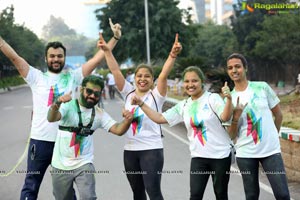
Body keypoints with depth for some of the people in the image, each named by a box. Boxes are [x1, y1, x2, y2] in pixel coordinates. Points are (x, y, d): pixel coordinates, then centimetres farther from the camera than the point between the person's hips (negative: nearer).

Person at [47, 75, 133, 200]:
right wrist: (57, 103, -50)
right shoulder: (68, 105, -10)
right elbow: (51, 118, -27)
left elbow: (118, 130, -8)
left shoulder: (100, 114, 2)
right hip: (61, 165, -1)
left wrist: (127, 120, -31)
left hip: (84, 164, 1)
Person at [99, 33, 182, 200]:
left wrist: (173, 55, -34)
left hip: (152, 149, -5)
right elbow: (115, 70, 2)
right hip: (130, 150, 5)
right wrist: (107, 50, -5)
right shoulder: (129, 93, 7)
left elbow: (164, 74, -20)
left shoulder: (156, 96, -4)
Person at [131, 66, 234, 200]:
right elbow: (160, 118, 6)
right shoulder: (183, 106, 5)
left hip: (220, 155, -3)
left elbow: (225, 117, -24)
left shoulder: (213, 98, -9)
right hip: (198, 156, 3)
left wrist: (229, 99, -42)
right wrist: (141, 103, -2)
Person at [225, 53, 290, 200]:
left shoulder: (262, 87, -2)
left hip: (271, 150, -1)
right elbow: (231, 134, 0)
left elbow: (278, 114, 9)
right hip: (245, 154, 1)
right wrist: (236, 117, -17)